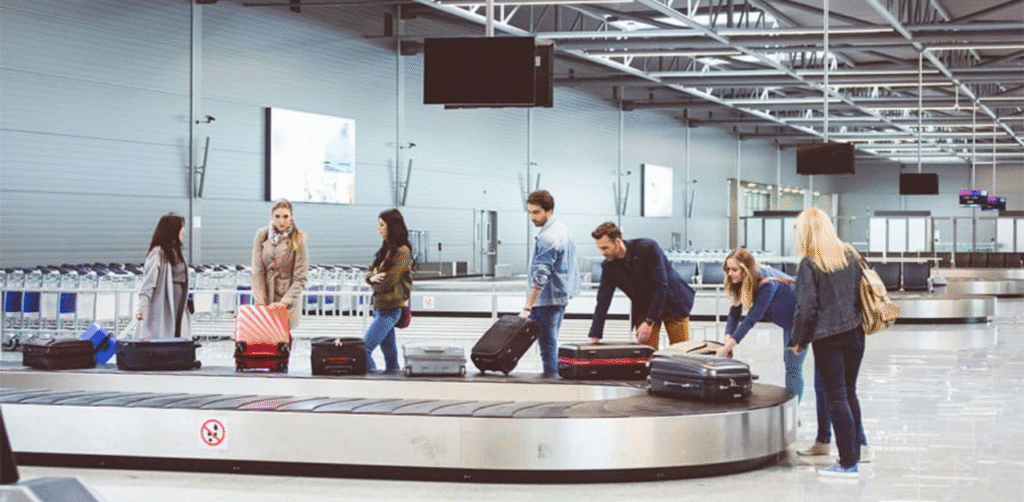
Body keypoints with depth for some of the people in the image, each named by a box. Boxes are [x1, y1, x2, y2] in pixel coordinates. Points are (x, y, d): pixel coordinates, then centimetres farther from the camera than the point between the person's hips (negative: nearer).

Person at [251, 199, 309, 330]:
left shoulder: (298, 240, -6)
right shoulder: (262, 235, 2)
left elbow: (300, 279, -6)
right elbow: (257, 272, 1)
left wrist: (284, 302, -14)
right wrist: (260, 302, -6)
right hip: (265, 296, 3)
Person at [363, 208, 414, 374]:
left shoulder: (402, 252, -15)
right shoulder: (387, 248, 13)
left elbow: (387, 282, -18)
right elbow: (369, 271, 12)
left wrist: (375, 280, 2)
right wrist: (372, 277, -11)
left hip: (389, 310, -9)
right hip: (380, 307, 9)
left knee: (364, 349, -12)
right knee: (389, 352, 12)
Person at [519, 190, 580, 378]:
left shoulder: (547, 238, -21)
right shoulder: (563, 229, 11)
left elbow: (540, 277, -26)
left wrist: (527, 307, -27)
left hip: (547, 299, -10)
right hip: (563, 296, 10)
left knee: (547, 344, -7)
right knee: (551, 342, 17)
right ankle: (555, 375, 21)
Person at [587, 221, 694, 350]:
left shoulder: (648, 248, -26)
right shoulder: (608, 266, -11)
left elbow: (661, 286, -26)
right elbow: (602, 303, -8)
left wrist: (649, 322, -29)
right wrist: (594, 338, -14)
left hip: (672, 302, -4)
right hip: (644, 308, 4)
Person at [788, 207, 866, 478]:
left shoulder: (809, 264, -11)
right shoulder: (850, 255, 7)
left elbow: (806, 308, -13)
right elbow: (863, 293, 13)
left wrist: (798, 341, -2)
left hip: (827, 338, -6)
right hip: (854, 333, 6)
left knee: (836, 397, 0)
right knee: (850, 393, 16)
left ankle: (848, 463, 1)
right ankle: (854, 454, 22)